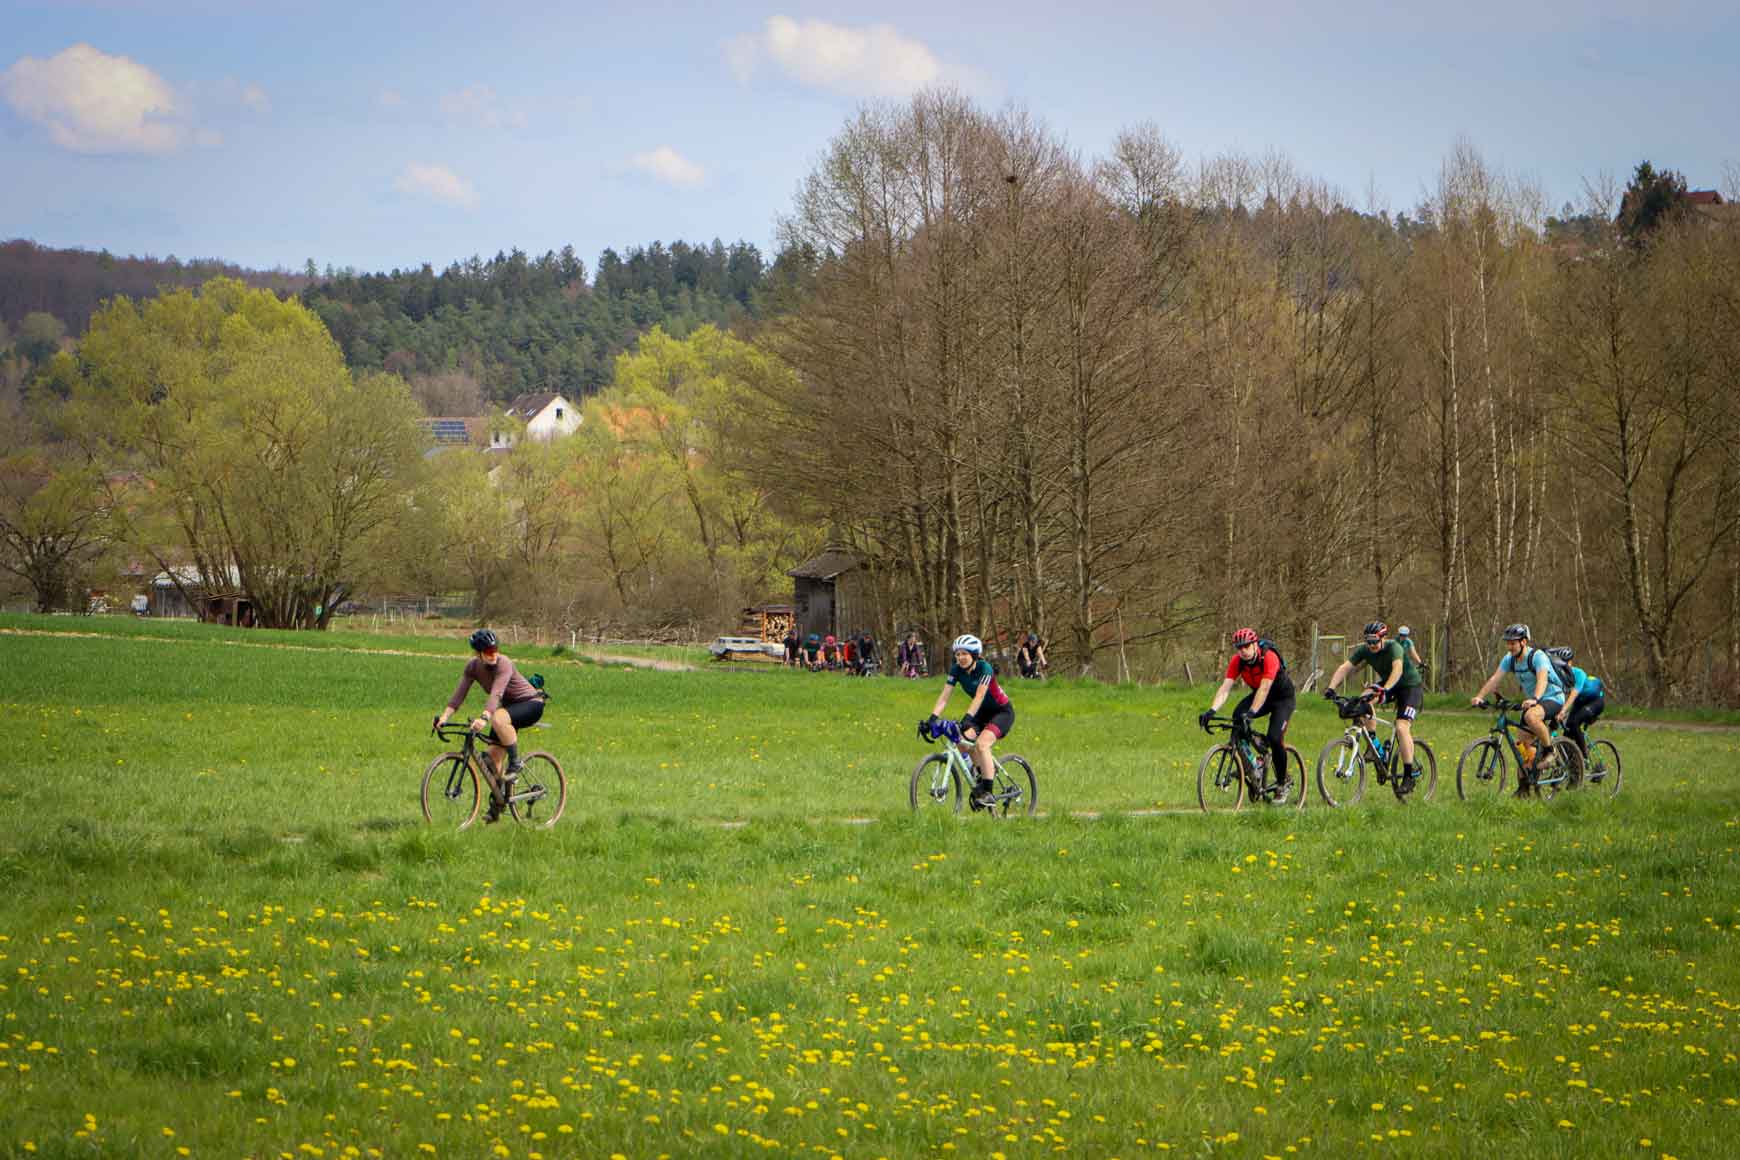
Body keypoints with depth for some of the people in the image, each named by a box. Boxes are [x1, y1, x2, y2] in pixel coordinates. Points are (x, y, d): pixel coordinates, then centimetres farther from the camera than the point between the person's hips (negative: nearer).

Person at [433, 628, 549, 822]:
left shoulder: (504, 664, -28)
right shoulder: (473, 666, -8)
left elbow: (495, 695, -41)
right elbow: (459, 693, -12)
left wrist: (484, 718, -56)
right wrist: (444, 716, -26)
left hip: (531, 704, -7)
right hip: (508, 706, 7)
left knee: (498, 719, -37)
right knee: (493, 753, -2)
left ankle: (516, 762, -18)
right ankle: (496, 805, 13)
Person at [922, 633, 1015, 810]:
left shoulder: (984, 668, -25)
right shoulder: (956, 670, -10)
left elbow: (979, 696, -36)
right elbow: (944, 696, -16)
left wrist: (968, 718, -48)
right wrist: (932, 718, -29)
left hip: (1002, 711, -6)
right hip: (983, 712, 6)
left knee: (981, 744, -28)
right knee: (963, 740, -18)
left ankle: (989, 792, -22)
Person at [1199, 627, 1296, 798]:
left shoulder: (1269, 658, -33)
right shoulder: (1237, 661, -17)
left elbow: (1264, 689, -41)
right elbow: (1225, 688, -23)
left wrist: (1251, 713, -52)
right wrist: (1212, 711, -39)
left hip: (1284, 697, -5)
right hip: (1259, 695, 5)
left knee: (1274, 738, -21)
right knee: (1237, 716, -24)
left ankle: (1284, 781, 0)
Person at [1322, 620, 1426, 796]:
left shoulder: (1394, 648, -29)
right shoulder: (1364, 650, -13)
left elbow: (1397, 669, -45)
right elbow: (1345, 667, -19)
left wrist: (1385, 690, -61)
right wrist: (1331, 687, -34)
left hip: (1411, 686, -6)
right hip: (1387, 684, 6)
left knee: (1401, 728, -22)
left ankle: (1409, 776, -15)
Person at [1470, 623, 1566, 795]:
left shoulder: (1538, 657, -23)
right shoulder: (1509, 659, -3)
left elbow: (1542, 679, -39)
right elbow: (1495, 678, -11)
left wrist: (1535, 699, -57)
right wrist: (1480, 697, -27)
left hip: (1553, 698, -7)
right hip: (1532, 701, 7)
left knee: (1531, 716, -38)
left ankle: (1549, 750, -16)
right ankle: (1524, 786, 12)